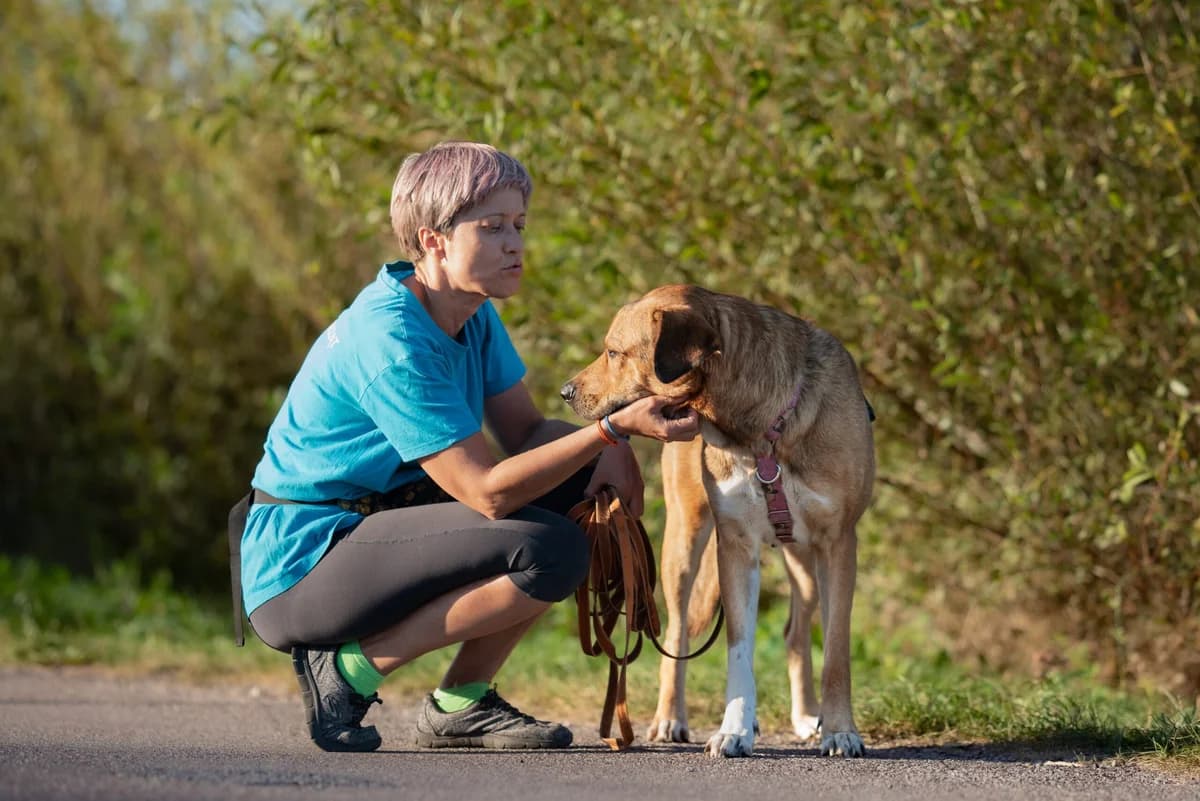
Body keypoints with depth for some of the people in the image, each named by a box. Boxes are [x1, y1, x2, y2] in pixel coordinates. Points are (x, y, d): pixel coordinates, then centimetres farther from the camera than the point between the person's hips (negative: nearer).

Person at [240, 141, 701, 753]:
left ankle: (464, 702, 5)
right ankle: (348, 672, -10)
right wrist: (615, 427, -29)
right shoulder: (389, 339, -24)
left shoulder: (473, 314, 6)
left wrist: (607, 450, -13)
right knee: (550, 551, -25)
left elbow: (524, 433, 8)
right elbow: (487, 490, -26)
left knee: (585, 484, 2)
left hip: (371, 528, 10)